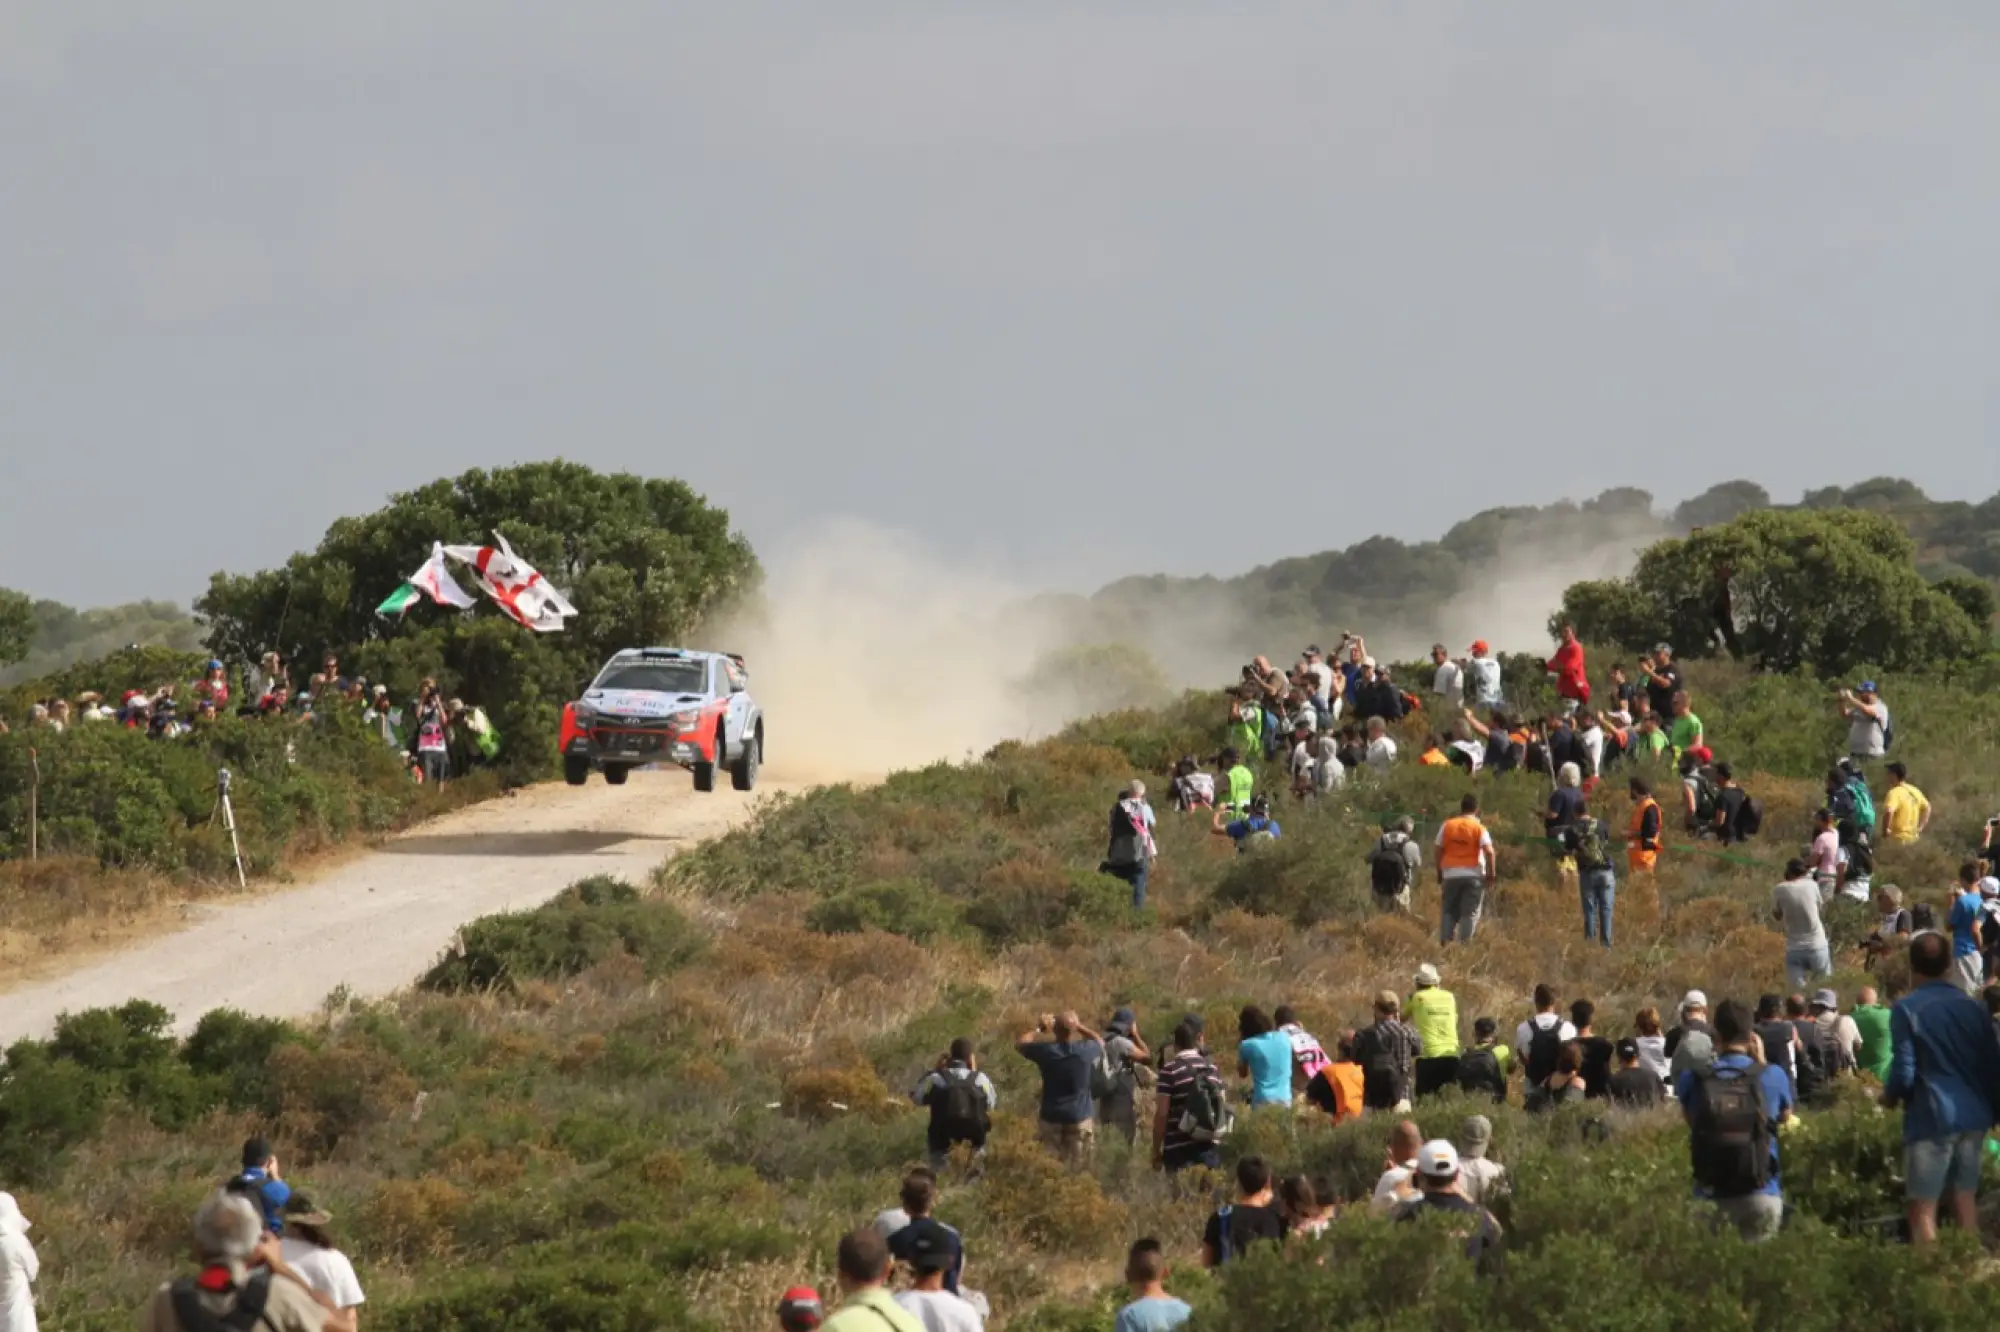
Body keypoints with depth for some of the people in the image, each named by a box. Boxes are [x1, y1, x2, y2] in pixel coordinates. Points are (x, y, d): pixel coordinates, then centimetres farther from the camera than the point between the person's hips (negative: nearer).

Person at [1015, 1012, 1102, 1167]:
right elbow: (1100, 1041, 13)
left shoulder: (1046, 1051, -14)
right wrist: (1079, 1026, 13)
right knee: (1074, 1168, 8)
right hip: (1079, 1118, 0)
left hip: (1051, 1117, 0)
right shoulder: (1084, 1050, -12)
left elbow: (1020, 1043, 5)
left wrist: (1039, 1028, 13)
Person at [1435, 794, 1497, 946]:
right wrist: (1491, 874, -8)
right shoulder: (1479, 829, -3)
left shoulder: (1447, 826, 5)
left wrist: (1439, 875, 14)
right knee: (1470, 913, 1)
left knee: (1448, 911, 10)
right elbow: (1489, 852, -14)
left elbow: (1439, 851, 5)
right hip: (1473, 875, -2)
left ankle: (1445, 941, 2)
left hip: (1451, 874, 2)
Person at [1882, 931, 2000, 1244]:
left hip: (1931, 1116, -5)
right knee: (1965, 1198, 13)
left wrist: (1889, 1097, 9)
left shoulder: (1907, 1009, -8)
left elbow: (1904, 1073, -12)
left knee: (1923, 1207, -1)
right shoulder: (1973, 1007, 7)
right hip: (1973, 1116, 5)